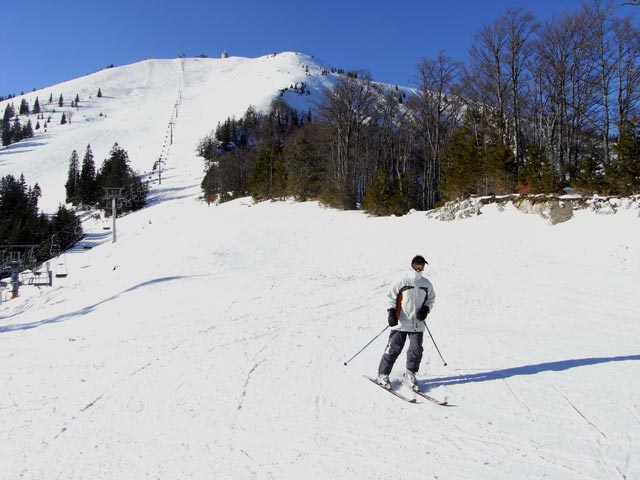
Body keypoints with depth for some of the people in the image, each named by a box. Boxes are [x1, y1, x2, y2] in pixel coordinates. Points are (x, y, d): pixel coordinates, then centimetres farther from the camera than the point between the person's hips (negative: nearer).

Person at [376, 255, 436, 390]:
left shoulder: (426, 284, 8)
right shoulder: (403, 281, -5)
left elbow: (431, 299, 20)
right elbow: (391, 296, -2)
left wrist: (426, 309, 2)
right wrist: (391, 313, -12)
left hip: (417, 324, 4)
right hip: (401, 323, -4)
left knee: (416, 350, -2)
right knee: (394, 349, -2)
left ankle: (410, 375, 16)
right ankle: (383, 374, 11)